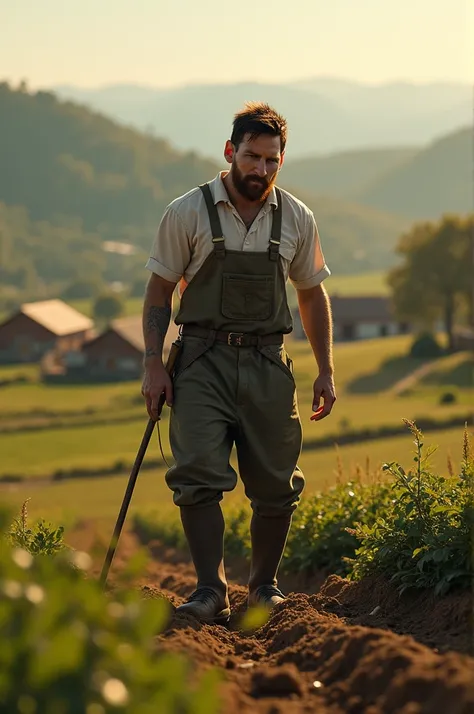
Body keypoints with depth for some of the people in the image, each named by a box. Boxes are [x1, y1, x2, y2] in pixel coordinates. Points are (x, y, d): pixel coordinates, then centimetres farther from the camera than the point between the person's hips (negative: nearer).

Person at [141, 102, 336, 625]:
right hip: (202, 361, -2)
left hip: (267, 364, 3)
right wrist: (153, 365, -5)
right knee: (199, 476, -15)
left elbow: (312, 295, 18)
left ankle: (264, 584, 20)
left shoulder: (296, 219, 7)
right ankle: (210, 591, -12)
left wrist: (325, 372, 14)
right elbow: (159, 292, 3)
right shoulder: (188, 213, -2)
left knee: (275, 484, 2)